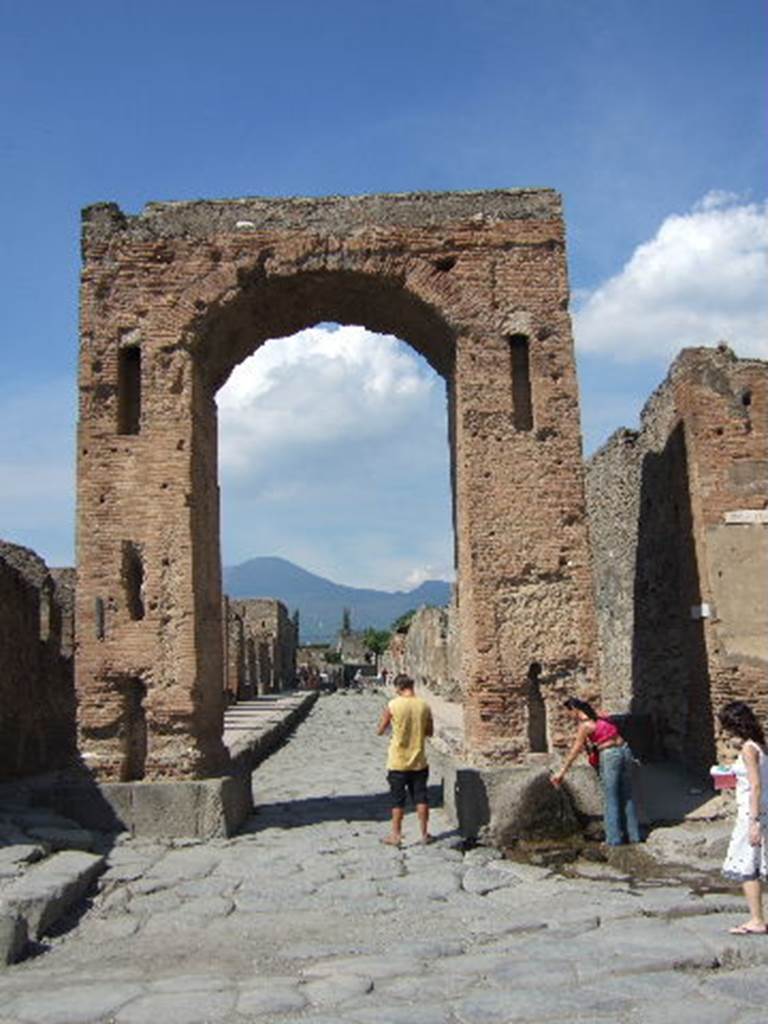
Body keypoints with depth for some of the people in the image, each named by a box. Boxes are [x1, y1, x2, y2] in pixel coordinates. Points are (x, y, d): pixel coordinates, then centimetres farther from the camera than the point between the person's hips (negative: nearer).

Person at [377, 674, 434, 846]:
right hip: (419, 761, 3)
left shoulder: (393, 706, -13)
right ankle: (424, 833, 17)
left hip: (398, 762, -3)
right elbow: (430, 731, 7)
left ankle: (396, 835, 13)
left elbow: (380, 731, -4)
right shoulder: (424, 706, -4)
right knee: (421, 798, 11)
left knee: (398, 800, 7)